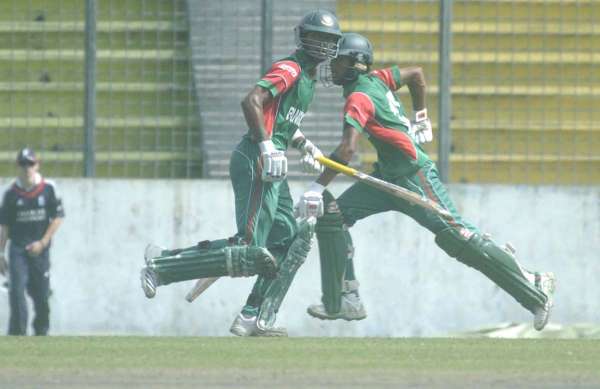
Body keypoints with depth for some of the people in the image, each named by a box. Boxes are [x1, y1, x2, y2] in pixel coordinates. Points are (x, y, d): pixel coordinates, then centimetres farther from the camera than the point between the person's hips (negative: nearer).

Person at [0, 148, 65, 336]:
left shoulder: (49, 188, -1)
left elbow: (57, 218, 1)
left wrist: (43, 243, -8)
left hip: (40, 249, 0)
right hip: (18, 248, 0)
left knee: (41, 295, 7)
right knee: (16, 290, -14)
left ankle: (41, 332, 26)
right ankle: (17, 333, -14)